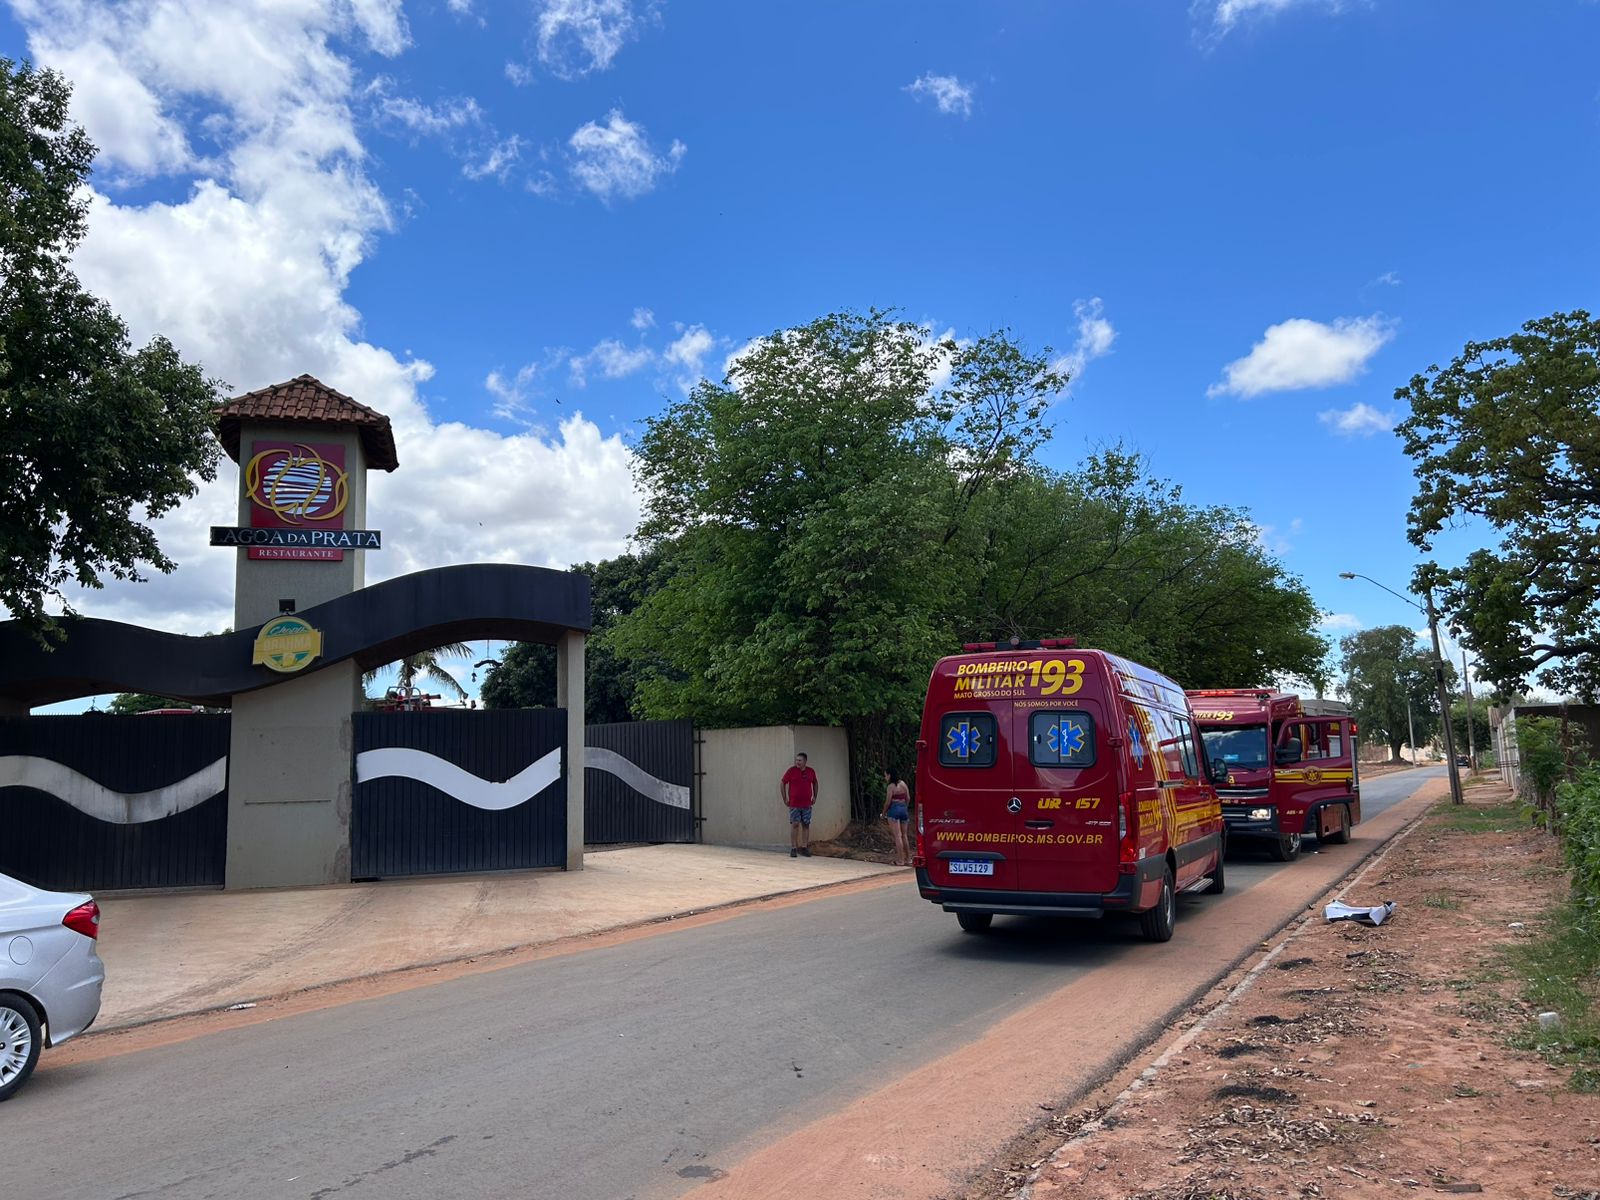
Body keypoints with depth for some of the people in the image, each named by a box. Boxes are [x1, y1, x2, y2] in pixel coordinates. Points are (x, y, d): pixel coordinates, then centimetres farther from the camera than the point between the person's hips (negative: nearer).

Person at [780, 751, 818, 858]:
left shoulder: (811, 771, 4)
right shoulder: (791, 771, -6)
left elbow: (815, 783, 21)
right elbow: (782, 784, 0)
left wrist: (814, 797, 15)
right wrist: (785, 799, -2)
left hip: (807, 804, 3)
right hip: (794, 804, -3)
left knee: (806, 825, 6)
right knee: (795, 825, -4)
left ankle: (804, 848, 14)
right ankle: (793, 848, 2)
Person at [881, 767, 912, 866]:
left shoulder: (890, 786, -10)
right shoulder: (903, 783, 9)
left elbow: (888, 802, -11)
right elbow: (908, 798, 12)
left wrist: (884, 813, 1)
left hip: (894, 809, -7)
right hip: (904, 809, 7)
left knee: (897, 836, -5)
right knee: (904, 835, 14)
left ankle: (900, 860, -4)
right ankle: (908, 859, 16)